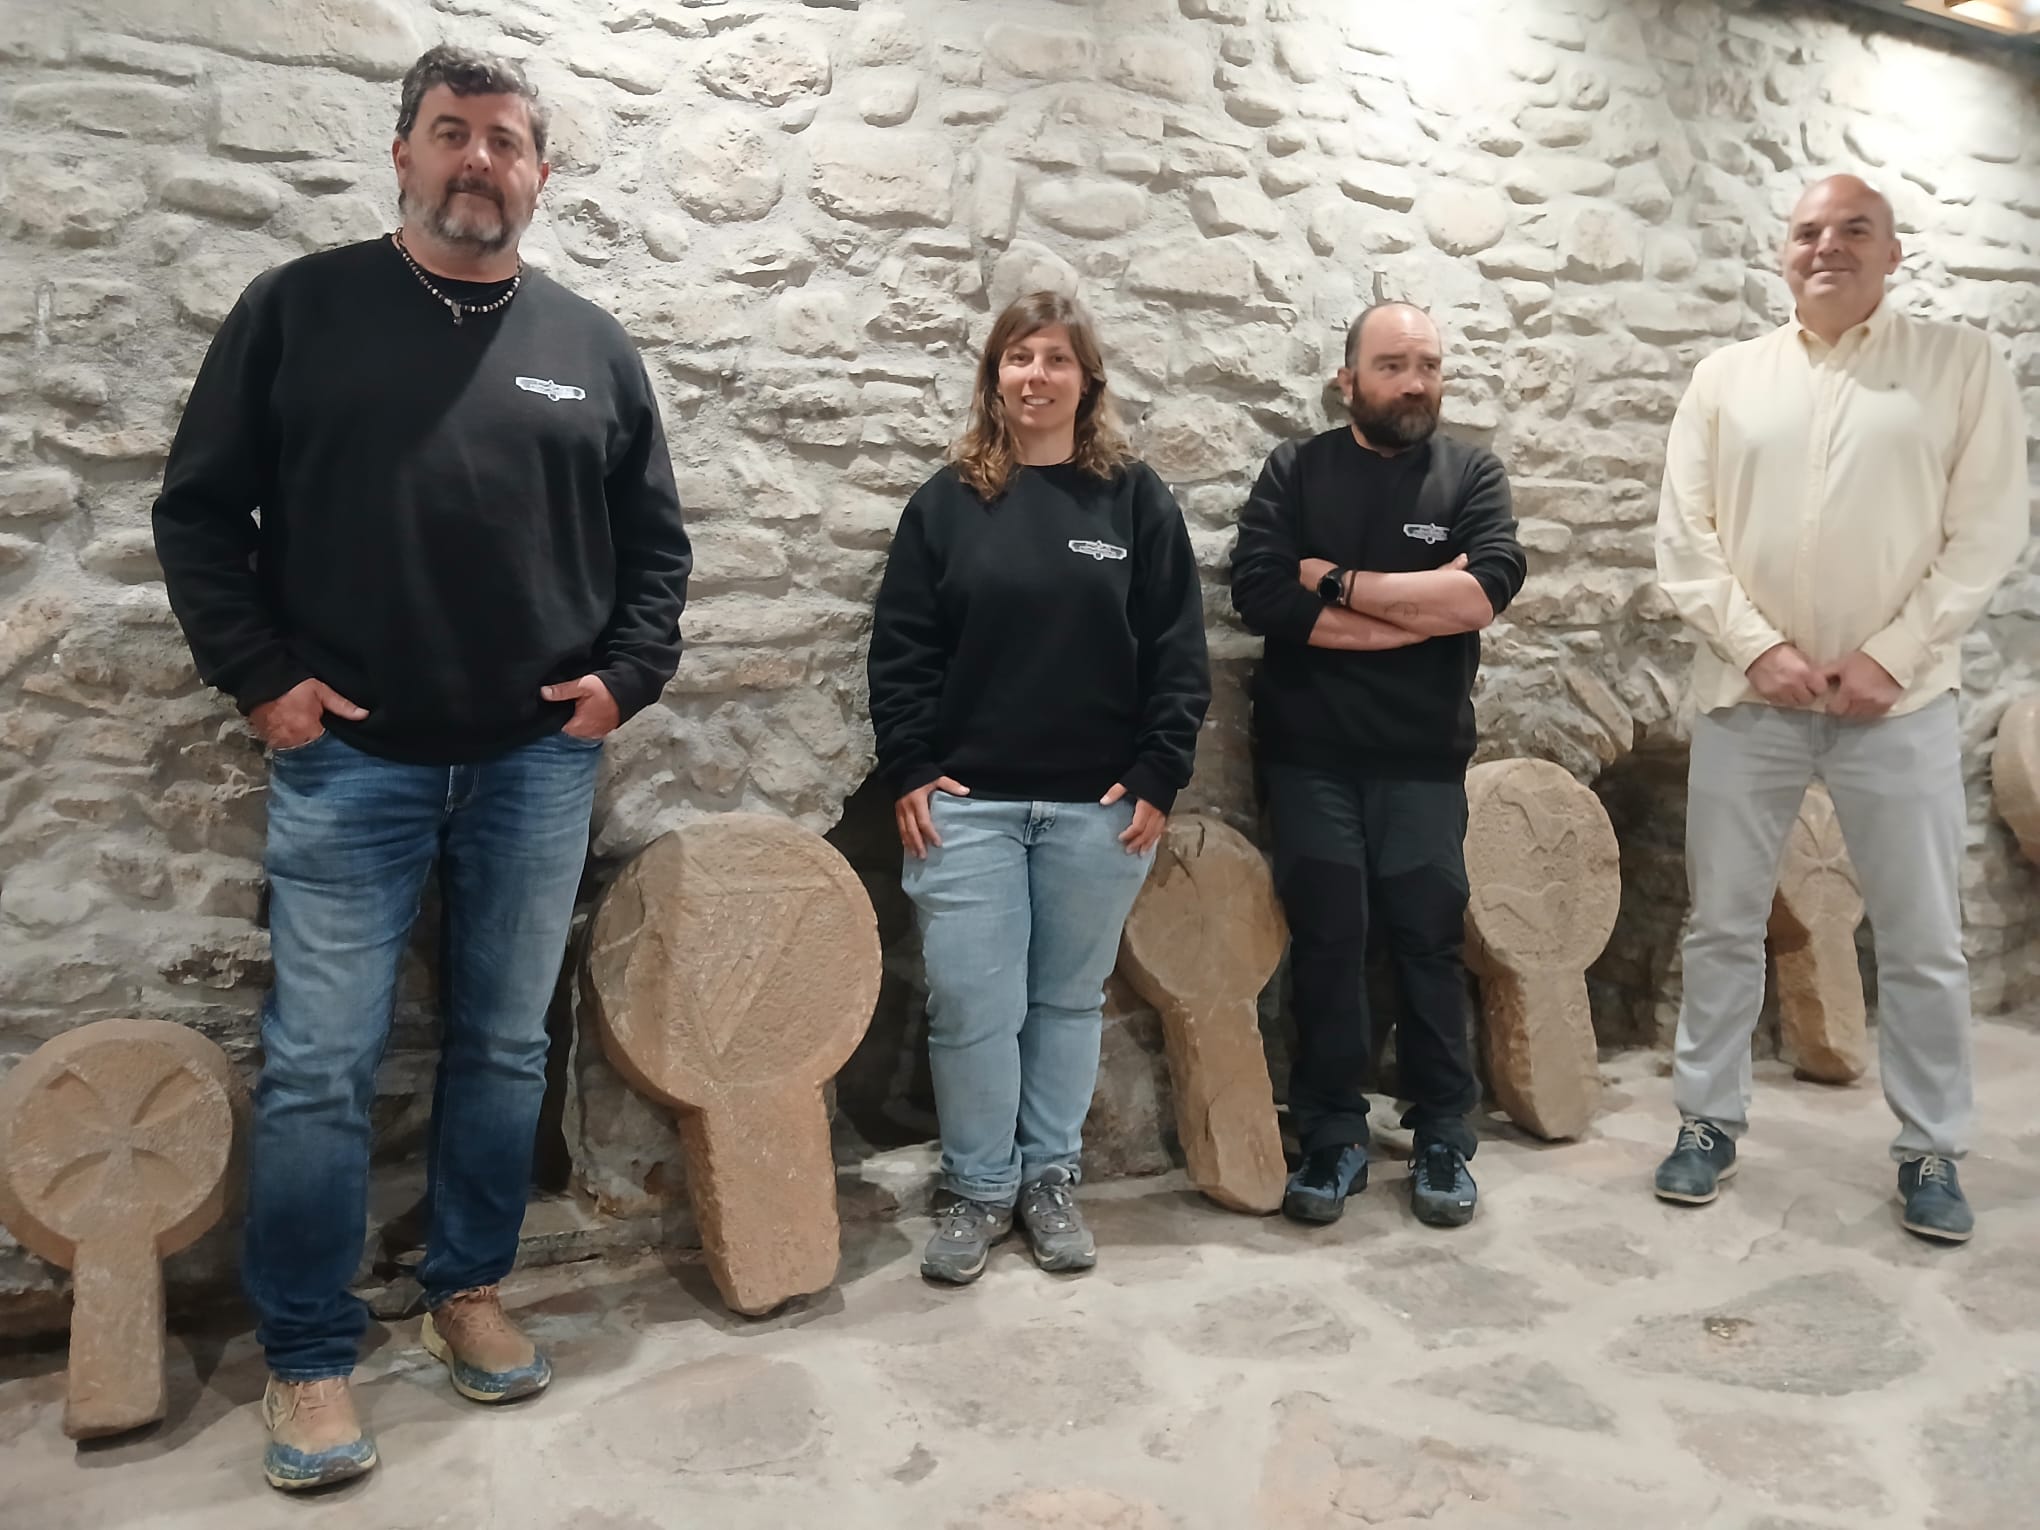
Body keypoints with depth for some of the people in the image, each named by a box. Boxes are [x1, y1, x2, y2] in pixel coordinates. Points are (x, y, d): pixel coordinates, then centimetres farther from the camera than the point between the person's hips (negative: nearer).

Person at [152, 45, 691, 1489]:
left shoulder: (592, 344, 8)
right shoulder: (298, 309, 2)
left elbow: (656, 540, 12)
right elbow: (199, 512, 3)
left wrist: (626, 675, 0)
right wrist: (260, 675, -6)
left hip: (538, 765, 2)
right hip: (349, 759, -2)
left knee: (506, 1048, 11)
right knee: (319, 1067, 1)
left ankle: (471, 1289, 30)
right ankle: (309, 1357, 17)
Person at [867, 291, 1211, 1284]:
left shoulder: (1135, 499, 4)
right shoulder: (948, 500, 5)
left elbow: (1177, 650, 1)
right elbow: (900, 646, 3)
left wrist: (1158, 778, -5)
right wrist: (909, 770, -5)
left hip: (1098, 804, 0)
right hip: (967, 802, 0)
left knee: (1069, 997, 11)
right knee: (971, 1004, 1)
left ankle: (1051, 1178, 27)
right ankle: (977, 1188, 19)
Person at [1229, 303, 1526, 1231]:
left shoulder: (1470, 474, 5)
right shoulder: (1294, 472, 3)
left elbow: (1487, 589, -14)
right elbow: (1261, 594, -14)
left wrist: (1340, 582, -12)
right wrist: (1423, 608, -12)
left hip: (1423, 759, 1)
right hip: (1309, 754, 0)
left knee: (1430, 942, 6)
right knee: (1326, 943, 4)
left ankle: (1444, 1137, 20)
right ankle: (1332, 1137, 17)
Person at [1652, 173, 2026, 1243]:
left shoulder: (1960, 364, 3)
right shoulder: (1727, 377, 8)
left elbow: (1985, 531, -3)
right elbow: (1684, 534, 2)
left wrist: (1890, 657, -12)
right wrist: (1757, 647, -9)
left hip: (1897, 697, -1)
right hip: (1747, 694, 2)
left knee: (1923, 941, 6)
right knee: (1723, 925, 8)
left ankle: (1930, 1151, 21)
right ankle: (1709, 1121, 22)